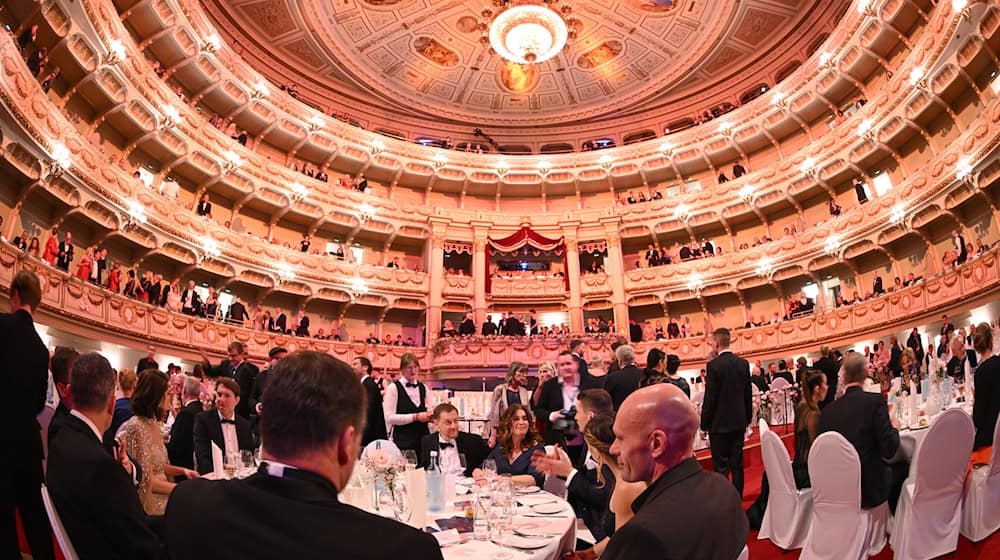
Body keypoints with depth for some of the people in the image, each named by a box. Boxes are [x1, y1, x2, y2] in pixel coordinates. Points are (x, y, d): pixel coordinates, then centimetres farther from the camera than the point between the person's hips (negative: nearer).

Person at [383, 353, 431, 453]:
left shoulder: (423, 388, 12)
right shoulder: (393, 387, -3)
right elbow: (389, 417, -11)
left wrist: (429, 417, -3)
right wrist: (415, 417, -15)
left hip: (423, 438, 4)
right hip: (403, 440, -4)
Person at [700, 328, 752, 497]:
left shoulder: (713, 365, -15)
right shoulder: (743, 363, 2)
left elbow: (710, 398, -14)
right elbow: (748, 394, 9)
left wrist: (704, 424, -5)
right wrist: (747, 418, 19)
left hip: (719, 423, -6)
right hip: (739, 422, 6)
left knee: (721, 466, 1)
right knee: (737, 464, 14)